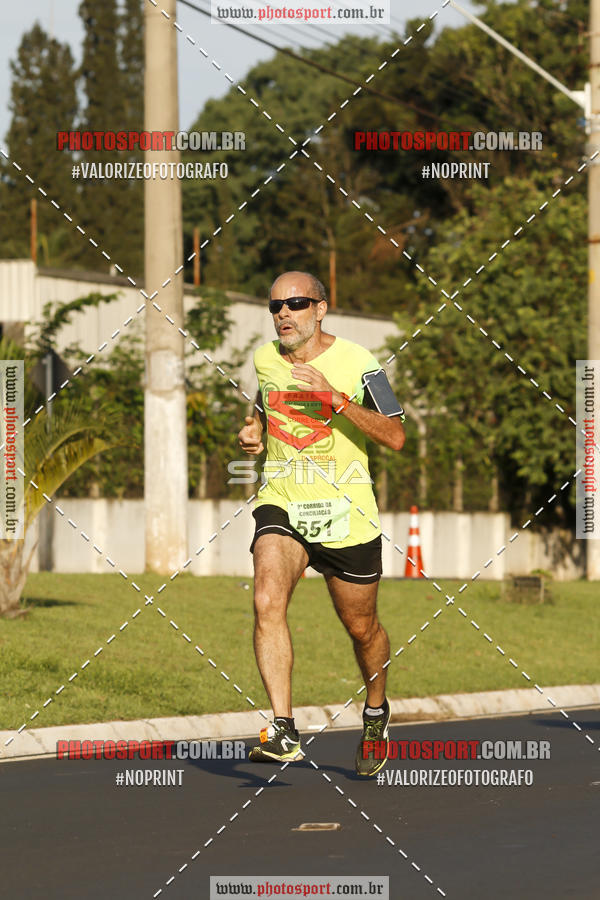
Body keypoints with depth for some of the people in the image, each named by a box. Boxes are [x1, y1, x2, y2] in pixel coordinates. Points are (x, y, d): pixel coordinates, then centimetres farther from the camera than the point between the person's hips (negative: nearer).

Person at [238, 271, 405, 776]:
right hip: (281, 506, 2)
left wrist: (335, 397, -28)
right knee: (268, 601, -25)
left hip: (345, 513, -2)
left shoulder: (357, 363, -10)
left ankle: (376, 713, 42)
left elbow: (395, 436, -18)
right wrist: (253, 433, 3)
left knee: (362, 629, 11)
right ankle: (284, 730, -28)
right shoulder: (265, 360, 5)